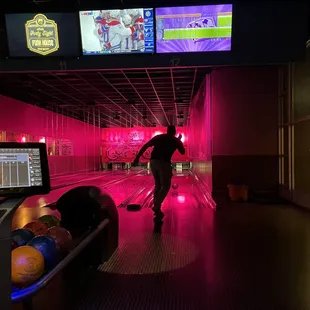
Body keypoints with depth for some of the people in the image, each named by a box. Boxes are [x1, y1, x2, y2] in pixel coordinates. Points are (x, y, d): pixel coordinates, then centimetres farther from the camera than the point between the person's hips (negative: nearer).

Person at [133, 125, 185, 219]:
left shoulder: (158, 137, 18)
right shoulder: (176, 140, 13)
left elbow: (145, 146, 7)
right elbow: (183, 152, 26)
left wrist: (137, 157, 5)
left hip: (153, 162, 4)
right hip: (164, 163, -4)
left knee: (158, 185, 17)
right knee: (165, 186, 5)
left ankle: (156, 206, 16)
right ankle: (157, 207, -9)